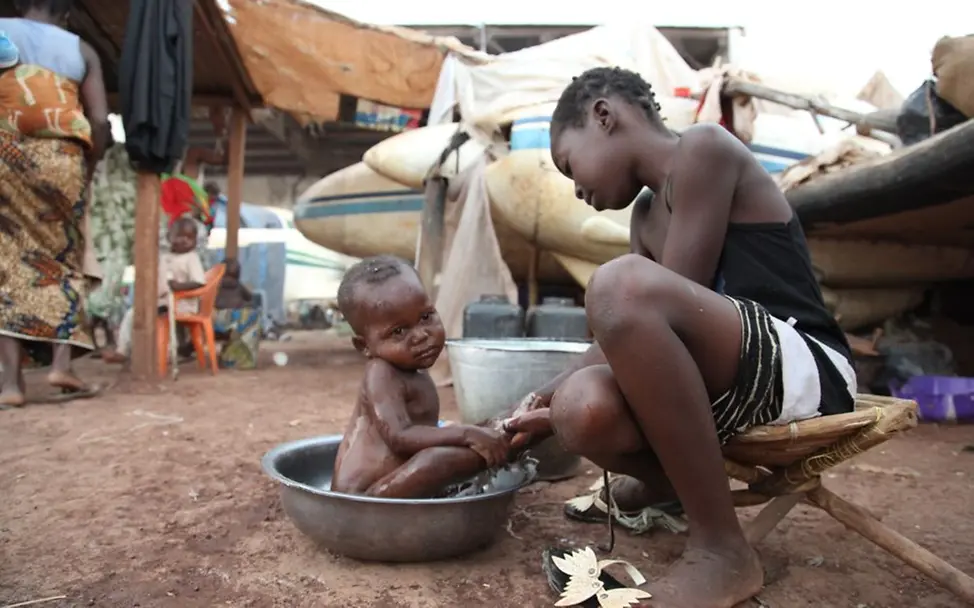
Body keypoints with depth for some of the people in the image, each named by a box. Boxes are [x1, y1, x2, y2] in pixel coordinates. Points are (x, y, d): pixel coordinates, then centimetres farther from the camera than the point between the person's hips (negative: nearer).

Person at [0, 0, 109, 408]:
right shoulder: (82, 50, 11)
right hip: (61, 160, 0)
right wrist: (87, 171, 11)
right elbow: (100, 121, 1)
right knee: (62, 261, 11)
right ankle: (61, 362, -1)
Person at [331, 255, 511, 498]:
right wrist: (467, 434, -31)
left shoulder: (416, 374, 9)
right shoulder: (381, 375, -18)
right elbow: (399, 437, -28)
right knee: (438, 460, -30)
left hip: (380, 492, 10)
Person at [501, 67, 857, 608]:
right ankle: (674, 482, 19)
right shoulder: (645, 215, 18)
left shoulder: (703, 148, -7)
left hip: (805, 370, -7)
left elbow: (668, 302, -15)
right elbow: (633, 331, 12)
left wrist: (571, 396, -9)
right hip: (734, 387, 7)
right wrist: (556, 394, 3)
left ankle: (720, 547, -16)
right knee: (585, 410, -19)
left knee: (622, 283, -30)